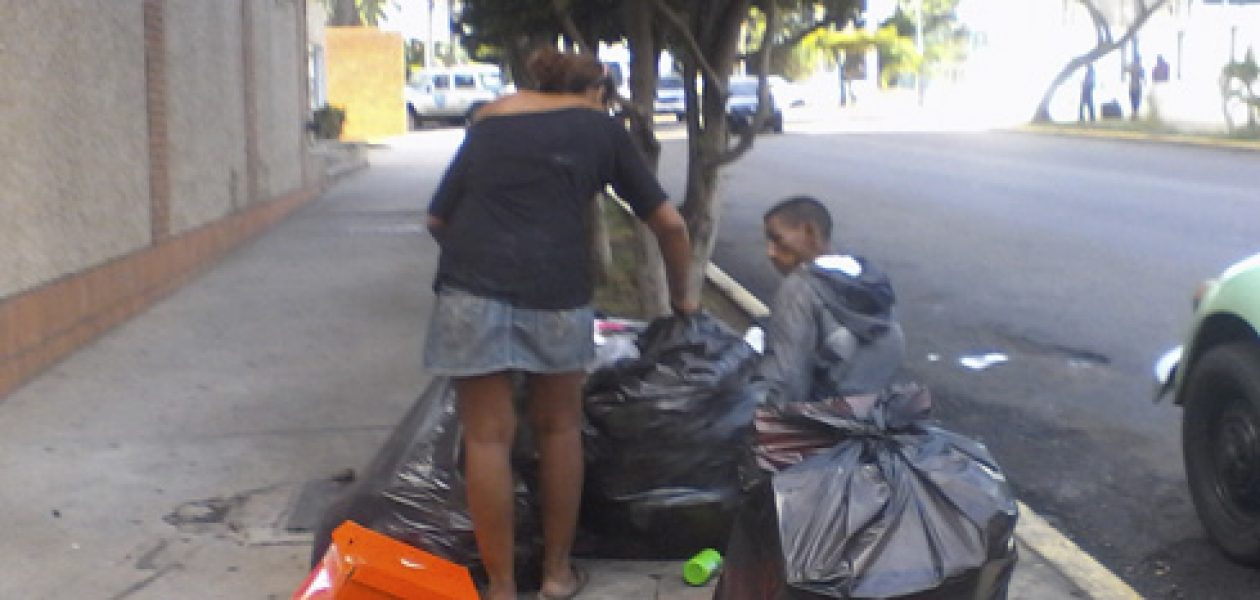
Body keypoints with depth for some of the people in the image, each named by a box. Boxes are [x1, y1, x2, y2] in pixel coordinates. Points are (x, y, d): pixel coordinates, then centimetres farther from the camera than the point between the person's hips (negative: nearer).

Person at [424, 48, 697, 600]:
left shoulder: (488, 120, 22)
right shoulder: (599, 125, 15)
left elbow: (437, 218, 20)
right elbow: (668, 223, 15)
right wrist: (680, 296, 29)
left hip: (471, 285, 2)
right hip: (555, 290, -1)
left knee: (487, 437, 7)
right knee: (559, 427, 16)